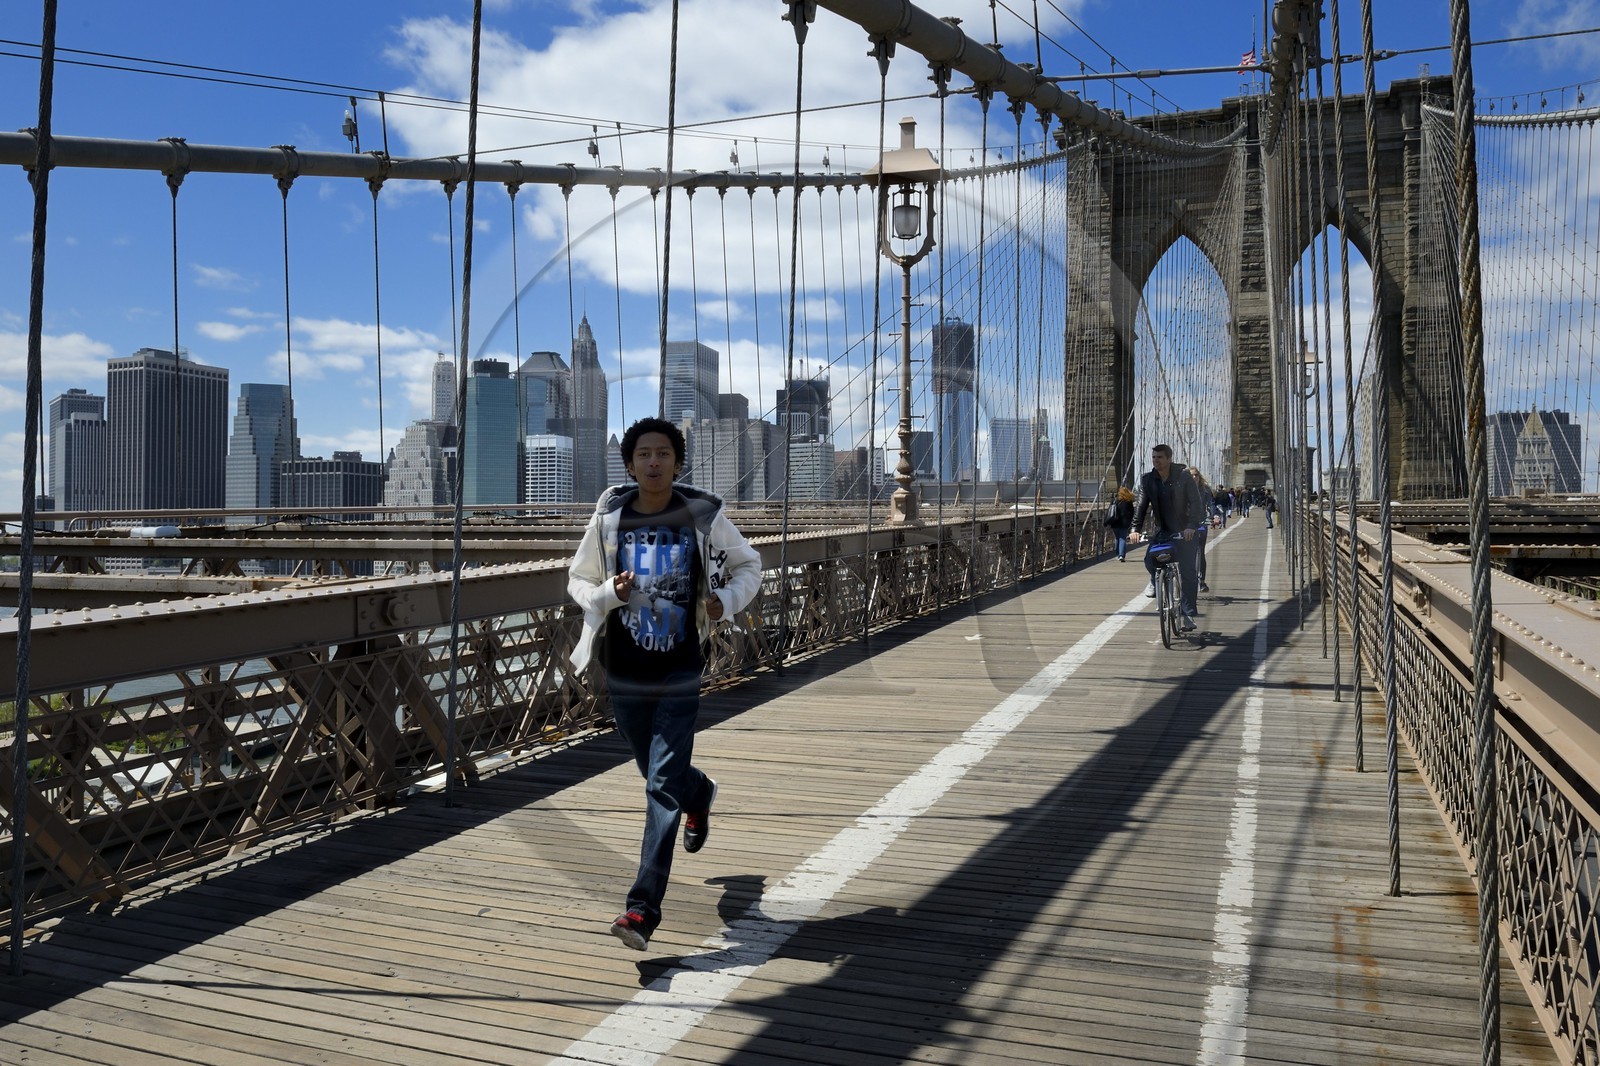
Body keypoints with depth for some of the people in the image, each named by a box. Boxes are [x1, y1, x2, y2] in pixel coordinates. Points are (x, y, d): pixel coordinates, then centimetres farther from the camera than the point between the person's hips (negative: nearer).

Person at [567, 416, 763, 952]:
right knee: (659, 778, 21)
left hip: (679, 676, -3)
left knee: (663, 789, -9)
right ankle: (700, 793, 56)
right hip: (625, 675, 3)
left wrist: (727, 600, -12)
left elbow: (749, 565, 8)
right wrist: (610, 593, -15)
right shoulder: (609, 518, -3)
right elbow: (578, 580, 7)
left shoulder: (704, 515, -7)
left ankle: (643, 909, -5)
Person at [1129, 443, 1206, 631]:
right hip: (1160, 530, 3)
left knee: (1187, 573, -6)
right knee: (1150, 559, -21)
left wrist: (1192, 526, -28)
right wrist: (1136, 528, -12)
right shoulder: (1147, 480, 1)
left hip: (1183, 531, -3)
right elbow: (1141, 505, 1)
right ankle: (1155, 581, 12)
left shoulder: (1184, 477, -9)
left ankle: (1188, 614, 1)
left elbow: (1196, 502, -14)